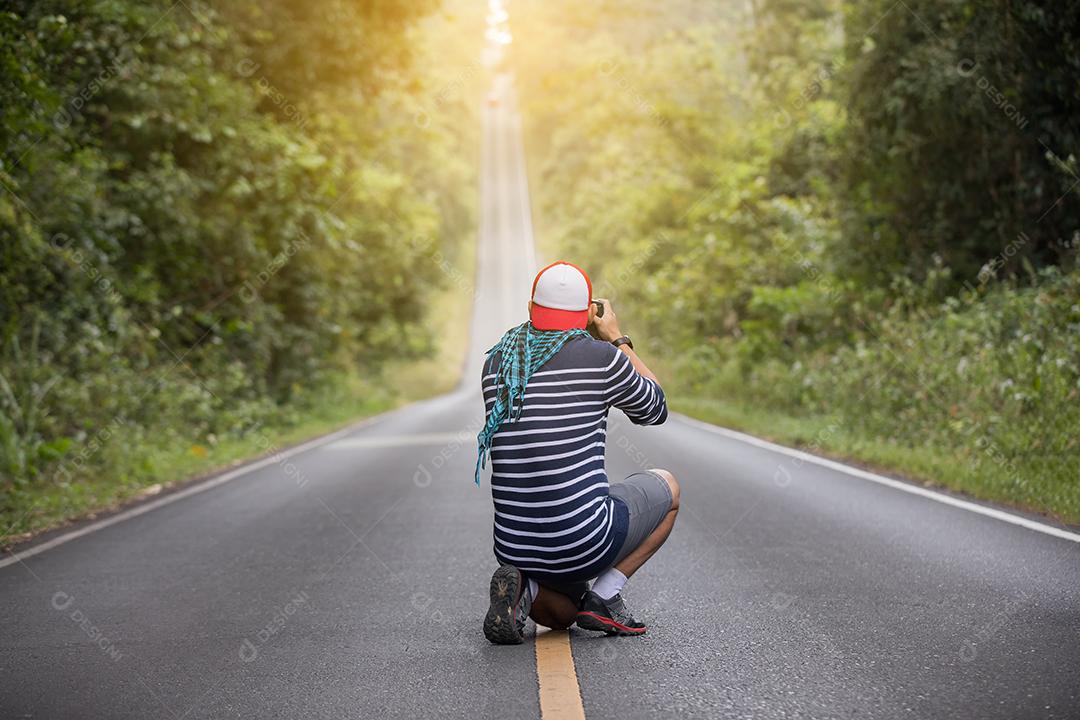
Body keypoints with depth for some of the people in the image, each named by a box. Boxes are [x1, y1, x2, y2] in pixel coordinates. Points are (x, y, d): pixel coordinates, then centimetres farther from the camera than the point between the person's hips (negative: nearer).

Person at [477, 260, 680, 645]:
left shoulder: (496, 363, 6)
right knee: (666, 486, 26)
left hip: (515, 549, 5)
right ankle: (604, 596, 9)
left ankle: (522, 589, -1)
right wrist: (617, 338, 20)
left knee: (559, 616, 37)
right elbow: (655, 409, 11)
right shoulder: (601, 356, -8)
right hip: (583, 543, -5)